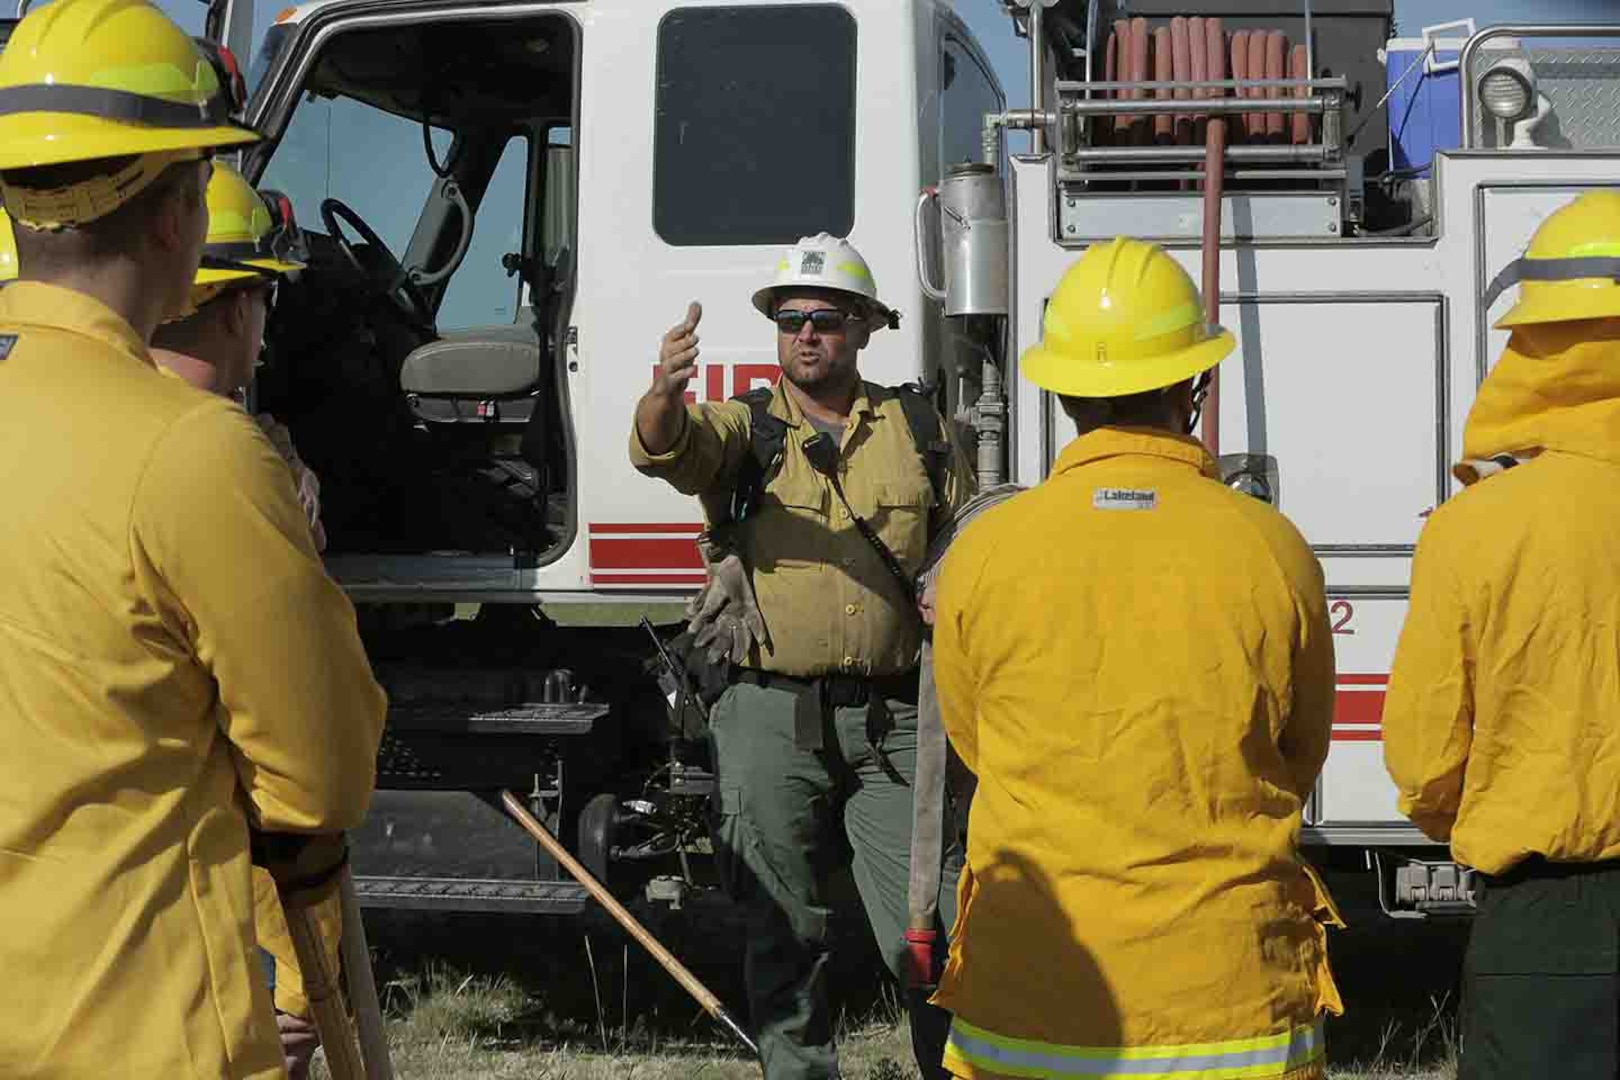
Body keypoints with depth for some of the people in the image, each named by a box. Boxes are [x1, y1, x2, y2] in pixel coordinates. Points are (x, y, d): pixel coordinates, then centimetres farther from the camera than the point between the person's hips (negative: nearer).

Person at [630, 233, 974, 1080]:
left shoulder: (919, 430, 10)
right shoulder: (745, 427, 4)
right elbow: (665, 449, -19)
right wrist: (665, 392, -42)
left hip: (891, 719, 1)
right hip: (772, 717, 0)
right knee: (784, 931, 8)